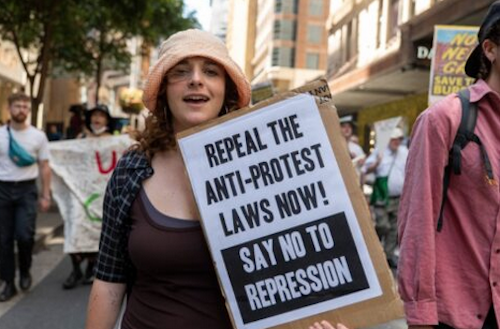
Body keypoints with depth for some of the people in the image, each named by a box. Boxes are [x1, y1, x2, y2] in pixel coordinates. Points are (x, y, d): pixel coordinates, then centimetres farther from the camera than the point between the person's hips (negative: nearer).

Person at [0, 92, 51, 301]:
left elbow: (44, 167, 5)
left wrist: (46, 195, 1)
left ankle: (25, 271, 16)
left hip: (27, 190, -1)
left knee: (24, 235, -13)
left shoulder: (38, 136, 3)